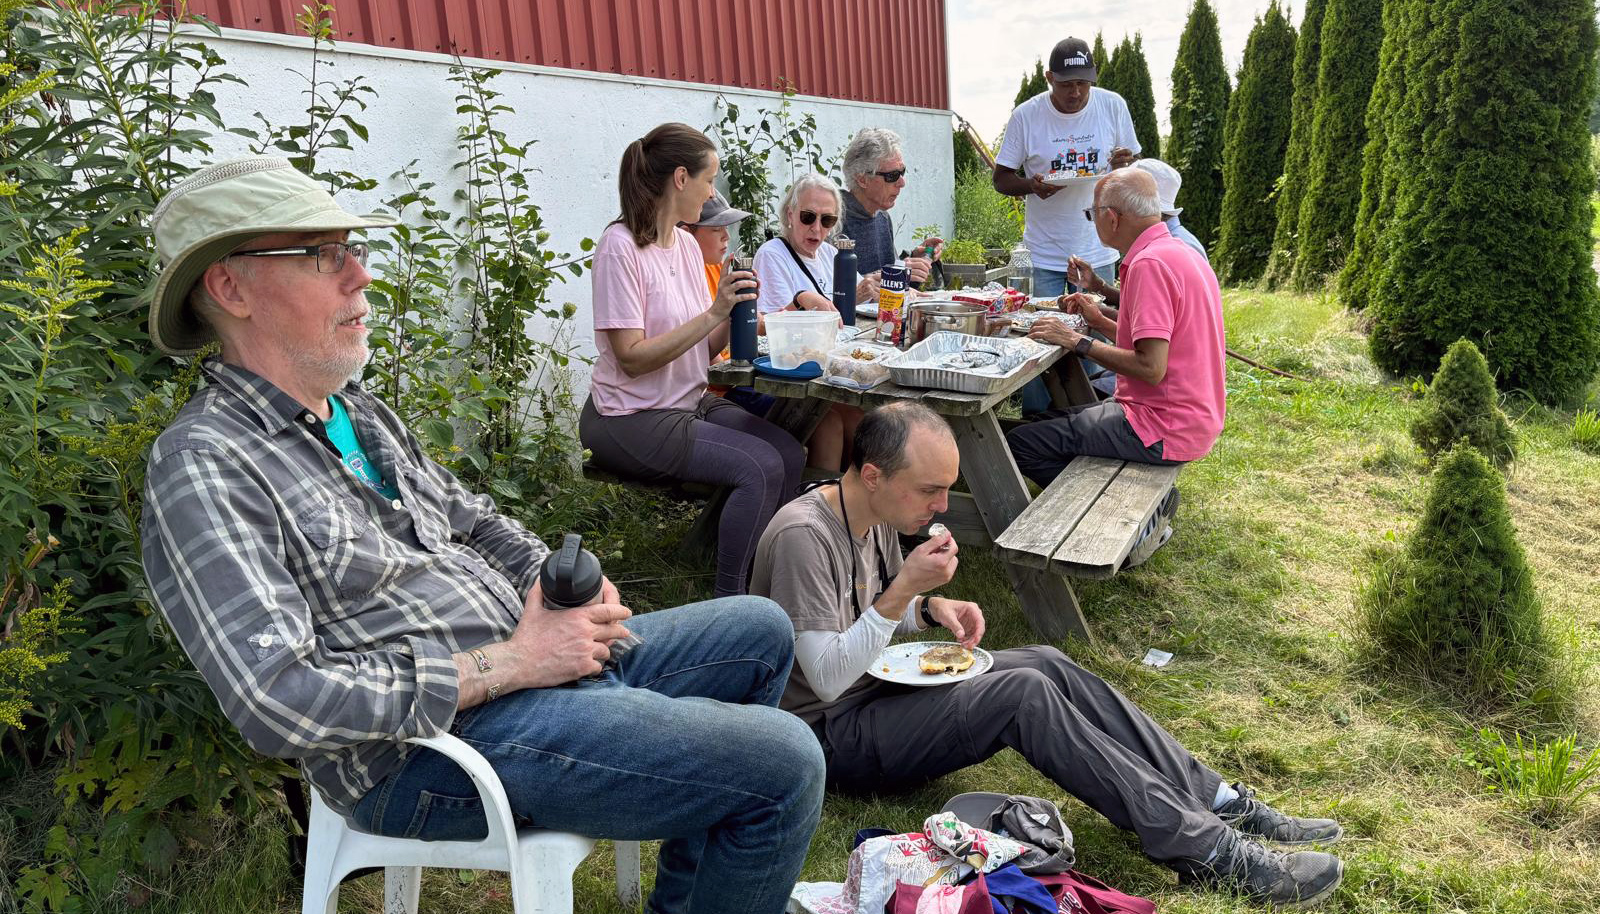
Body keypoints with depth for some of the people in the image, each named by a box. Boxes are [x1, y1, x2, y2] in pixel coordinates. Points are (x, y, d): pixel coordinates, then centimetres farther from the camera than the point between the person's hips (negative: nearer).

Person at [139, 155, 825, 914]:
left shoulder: (358, 412, 13)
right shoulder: (205, 465, -16)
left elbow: (472, 520, 22)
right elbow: (280, 702, -25)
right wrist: (510, 664, -21)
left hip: (538, 662, 10)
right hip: (436, 750, -9)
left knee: (760, 631, 15)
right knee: (783, 764, -17)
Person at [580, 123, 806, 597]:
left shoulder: (687, 245, 9)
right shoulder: (621, 246, -16)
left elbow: (700, 349, 9)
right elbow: (633, 358, -21)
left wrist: (734, 321, -10)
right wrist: (714, 313, -25)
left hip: (691, 402, 8)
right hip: (632, 419, -8)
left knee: (790, 454, -6)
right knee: (761, 467, -20)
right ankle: (728, 603, -7)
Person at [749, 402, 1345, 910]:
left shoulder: (877, 514, 3)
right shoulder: (803, 536, -26)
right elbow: (828, 678, -26)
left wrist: (930, 610, -4)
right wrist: (904, 589, -30)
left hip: (875, 688, 9)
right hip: (831, 737, -9)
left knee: (1046, 664, -7)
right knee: (1025, 693, -24)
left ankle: (1220, 803, -6)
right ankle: (1208, 852, -22)